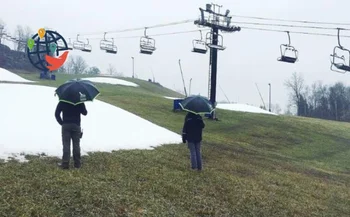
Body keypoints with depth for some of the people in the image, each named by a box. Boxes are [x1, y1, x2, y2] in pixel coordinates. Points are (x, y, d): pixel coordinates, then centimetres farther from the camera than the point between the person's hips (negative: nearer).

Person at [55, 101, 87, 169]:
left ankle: (65, 163, -4)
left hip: (65, 126, 0)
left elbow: (57, 114, -1)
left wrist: (61, 123, 4)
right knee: (76, 145, 7)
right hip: (76, 125, 1)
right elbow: (85, 113, 7)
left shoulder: (62, 102, 2)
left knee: (66, 145, 0)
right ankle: (77, 163, 9)